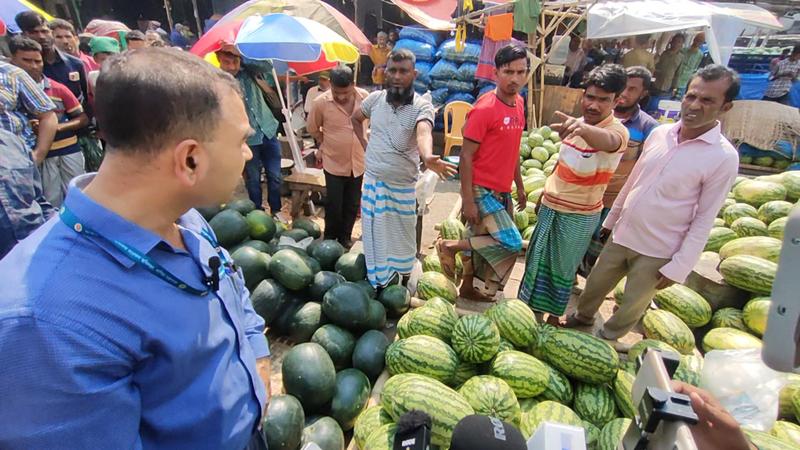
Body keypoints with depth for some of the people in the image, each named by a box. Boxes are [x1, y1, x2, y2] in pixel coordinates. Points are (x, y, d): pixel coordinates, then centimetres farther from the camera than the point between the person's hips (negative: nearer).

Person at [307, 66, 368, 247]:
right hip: (333, 162, -2)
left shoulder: (364, 97, -9)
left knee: (352, 204, 13)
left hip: (358, 161, 3)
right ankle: (330, 238, 28)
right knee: (333, 205, 6)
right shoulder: (321, 102, -16)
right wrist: (327, 144, 8)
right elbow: (313, 129, 1)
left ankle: (345, 236, 33)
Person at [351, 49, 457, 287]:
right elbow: (355, 118, 20)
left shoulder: (421, 105, -14)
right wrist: (365, 144, 7)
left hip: (402, 185, -3)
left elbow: (423, 133, -36)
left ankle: (402, 284, 33)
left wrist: (427, 156, -57)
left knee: (401, 237, 12)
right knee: (375, 234, 13)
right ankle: (377, 284, 31)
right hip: (372, 180, 3)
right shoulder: (375, 98, -1)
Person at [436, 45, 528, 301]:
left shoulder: (519, 103, 8)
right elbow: (466, 156, -17)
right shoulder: (484, 108, -17)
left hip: (502, 191, 8)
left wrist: (519, 186, 20)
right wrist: (467, 200, -19)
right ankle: (450, 247, 4)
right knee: (512, 244, -10)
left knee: (481, 241, 16)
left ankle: (467, 287, 35)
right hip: (481, 190, -8)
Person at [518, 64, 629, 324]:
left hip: (579, 215, -6)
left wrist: (583, 128, -69)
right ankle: (534, 309, 36)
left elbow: (608, 141, -46)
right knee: (538, 260, 17)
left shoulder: (617, 130, -20)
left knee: (563, 268, 8)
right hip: (550, 205, 6)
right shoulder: (576, 125, 1)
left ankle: (554, 314, 29)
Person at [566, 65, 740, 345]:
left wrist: (677, 267, -12)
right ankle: (582, 317, 47)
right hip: (622, 235, 4)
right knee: (595, 285, 20)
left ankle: (606, 339, 39)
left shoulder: (723, 158, -16)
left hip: (657, 252, -4)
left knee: (632, 307, 13)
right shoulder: (659, 133, -2)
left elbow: (704, 219, -13)